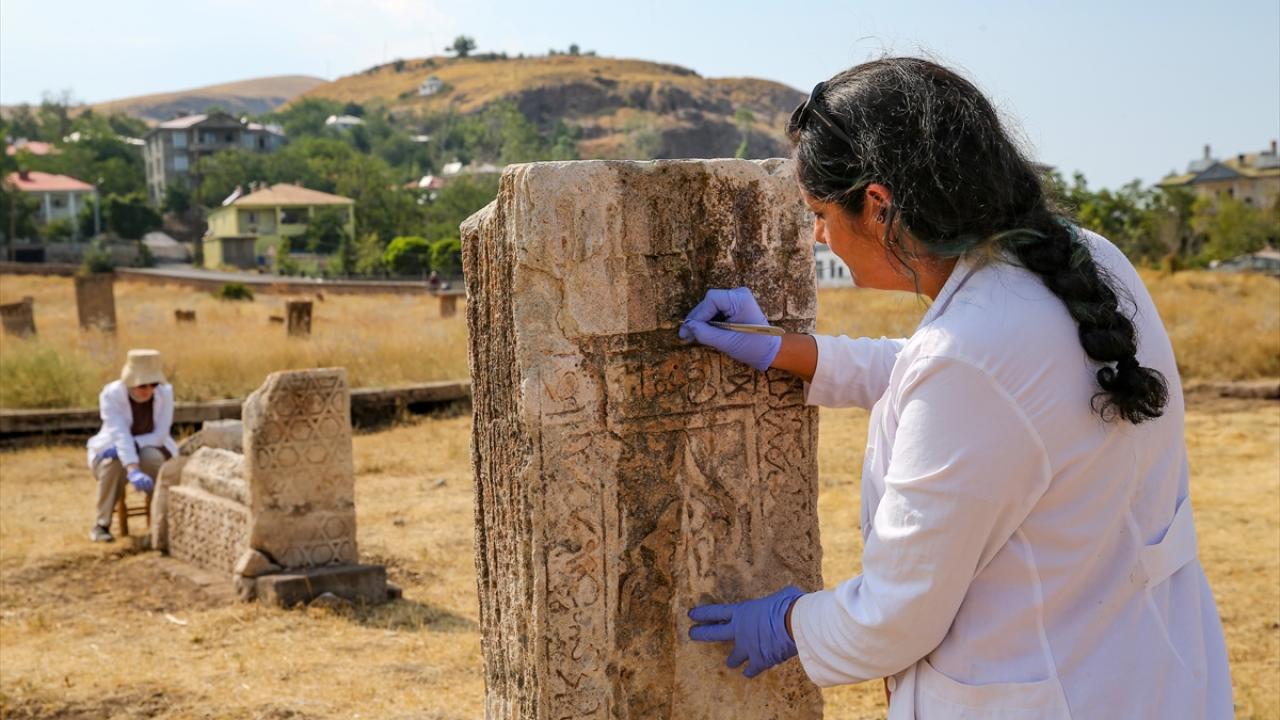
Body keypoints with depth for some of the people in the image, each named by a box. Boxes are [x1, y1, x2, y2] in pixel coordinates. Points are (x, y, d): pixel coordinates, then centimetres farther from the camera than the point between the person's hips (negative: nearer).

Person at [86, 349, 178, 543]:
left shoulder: (165, 392, -18)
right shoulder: (111, 394, -24)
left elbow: (160, 436, -17)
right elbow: (120, 435, -37)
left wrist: (133, 444, -35)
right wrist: (134, 471, -51)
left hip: (149, 449, 1)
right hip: (113, 451, -1)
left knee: (152, 457, -34)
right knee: (116, 462, -36)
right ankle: (101, 525, -17)